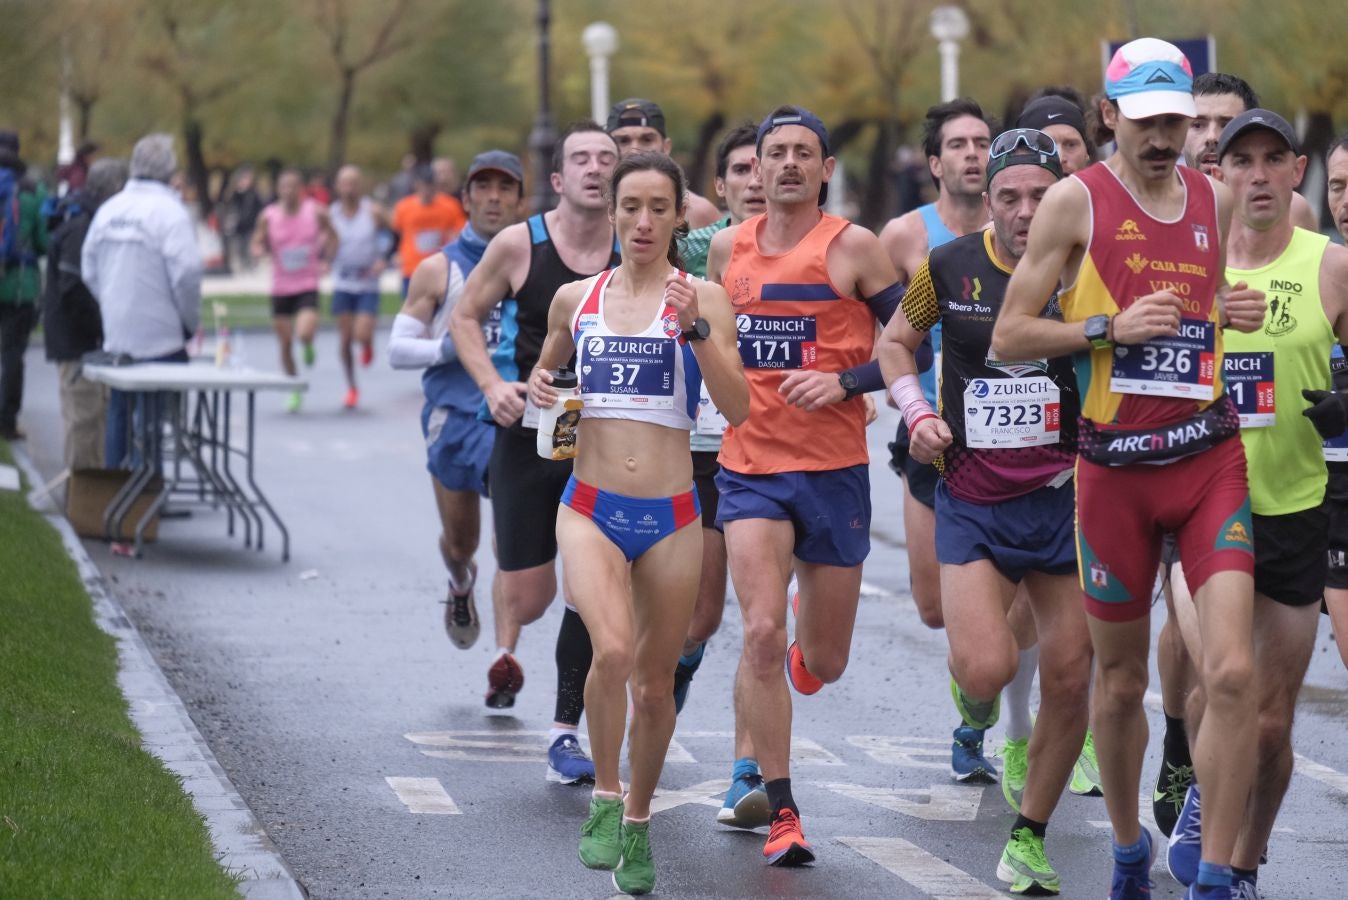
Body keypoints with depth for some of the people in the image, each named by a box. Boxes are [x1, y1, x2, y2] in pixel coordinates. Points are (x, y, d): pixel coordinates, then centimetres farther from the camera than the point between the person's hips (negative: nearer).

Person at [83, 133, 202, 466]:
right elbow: (185, 273, -20)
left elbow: (89, 269, 11)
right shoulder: (169, 211, -13)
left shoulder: (109, 209, 7)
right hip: (160, 338, -6)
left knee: (119, 415, 14)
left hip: (116, 335, 6)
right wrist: (191, 321, -6)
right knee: (154, 419, -2)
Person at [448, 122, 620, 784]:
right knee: (529, 593, 1)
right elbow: (465, 317, 5)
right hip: (527, 434, 0)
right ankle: (506, 649, 39)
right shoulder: (519, 245, -6)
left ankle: (565, 733, 2)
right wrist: (492, 384, -10)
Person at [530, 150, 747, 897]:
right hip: (590, 508, 0)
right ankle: (604, 796, -5)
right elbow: (547, 365, 26)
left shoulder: (703, 298, -1)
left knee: (655, 684, 8)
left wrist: (696, 327, -22)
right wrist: (537, 387, 4)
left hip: (670, 517, 0)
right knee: (612, 650, -25)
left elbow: (737, 409, -11)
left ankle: (638, 823, 30)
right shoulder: (575, 298, 7)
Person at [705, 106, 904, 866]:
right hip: (750, 468, 1)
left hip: (833, 471, -1)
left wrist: (844, 382, -17)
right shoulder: (729, 246, 6)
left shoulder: (852, 246, -5)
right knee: (762, 632, -16)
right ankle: (780, 812, -9)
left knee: (825, 662, 8)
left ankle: (794, 665, 48)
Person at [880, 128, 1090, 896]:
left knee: (1069, 678, 1)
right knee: (987, 668, -17)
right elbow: (896, 341, 15)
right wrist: (917, 411, 0)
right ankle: (975, 694, 23)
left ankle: (1031, 833, 20)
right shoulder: (950, 268, -3)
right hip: (973, 501, 0)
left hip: (1064, 495, 0)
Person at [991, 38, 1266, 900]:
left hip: (1210, 457, 2)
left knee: (1232, 672, -14)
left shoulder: (1216, 198, 8)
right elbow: (1009, 335, -3)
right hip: (1117, 466, -2)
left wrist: (1238, 313, 3)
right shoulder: (1077, 200, -3)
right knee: (1120, 682, 11)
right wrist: (1108, 328, -16)